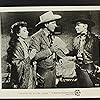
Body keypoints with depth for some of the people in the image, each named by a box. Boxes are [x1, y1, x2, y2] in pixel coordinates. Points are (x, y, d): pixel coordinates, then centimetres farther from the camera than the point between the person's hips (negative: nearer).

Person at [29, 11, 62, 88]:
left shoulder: (50, 35, 9)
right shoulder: (36, 37, -16)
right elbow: (34, 56, -25)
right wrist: (49, 50, -25)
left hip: (53, 70, 8)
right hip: (44, 72, -7)